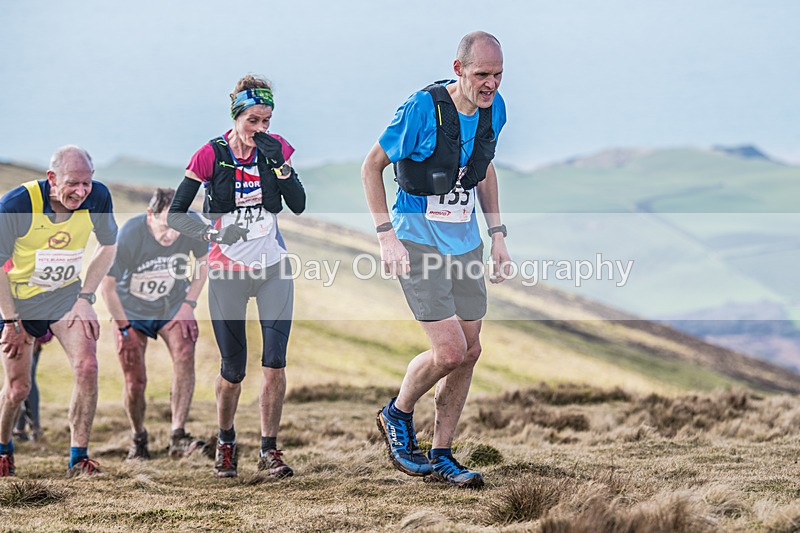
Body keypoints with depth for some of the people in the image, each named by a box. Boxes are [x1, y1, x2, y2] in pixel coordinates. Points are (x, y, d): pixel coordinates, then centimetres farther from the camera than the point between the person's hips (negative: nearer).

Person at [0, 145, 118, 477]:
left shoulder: (97, 197, -17)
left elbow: (108, 247, 2)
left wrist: (85, 297, -5)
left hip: (66, 296, 2)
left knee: (87, 367, -17)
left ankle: (79, 457, -6)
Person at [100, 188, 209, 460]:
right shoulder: (128, 235, -29)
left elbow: (202, 262, 1)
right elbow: (107, 285, -17)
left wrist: (189, 303, -6)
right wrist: (125, 329, -13)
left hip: (173, 308, 2)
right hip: (131, 311, -2)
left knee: (184, 357, -25)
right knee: (135, 382, -5)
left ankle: (178, 437, -27)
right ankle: (138, 438, 23)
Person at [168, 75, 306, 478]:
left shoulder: (276, 148, -1)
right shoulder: (211, 155, -9)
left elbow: (298, 205, -8)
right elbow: (175, 214, -7)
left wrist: (279, 163, -19)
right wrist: (211, 234, -20)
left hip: (273, 268, 2)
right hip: (227, 271, -2)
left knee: (274, 362, -11)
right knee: (233, 371, 2)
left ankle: (269, 450, 0)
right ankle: (226, 442, 27)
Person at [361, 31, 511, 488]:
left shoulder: (493, 110, 0)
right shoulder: (423, 108, -20)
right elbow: (372, 167, -10)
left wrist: (498, 235, 13)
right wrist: (387, 236, -15)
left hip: (466, 242, 7)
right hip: (419, 241, -7)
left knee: (469, 352, 6)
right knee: (450, 351, -14)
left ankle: (442, 457, 19)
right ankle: (398, 415, 15)